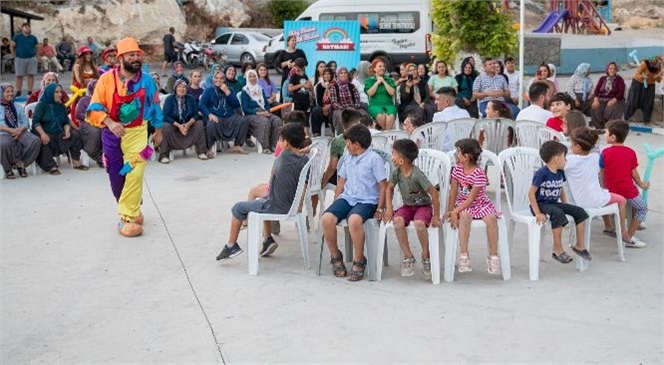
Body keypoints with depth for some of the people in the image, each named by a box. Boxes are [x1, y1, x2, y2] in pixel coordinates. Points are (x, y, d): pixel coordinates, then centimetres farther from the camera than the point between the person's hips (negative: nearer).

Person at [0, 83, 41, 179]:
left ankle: (21, 164, -12)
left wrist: (21, 130, -9)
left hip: (20, 132, 4)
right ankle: (8, 169, -16)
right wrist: (11, 130, -17)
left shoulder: (17, 107, 25)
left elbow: (25, 122, 15)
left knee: (35, 140, -28)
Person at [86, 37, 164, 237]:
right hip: (112, 135, 0)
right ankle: (132, 210, 31)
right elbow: (95, 108, -11)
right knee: (116, 177, 9)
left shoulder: (147, 81, -3)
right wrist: (110, 123, -27)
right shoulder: (107, 79, -9)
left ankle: (127, 218, -4)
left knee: (134, 175, -11)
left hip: (137, 133, 0)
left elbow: (154, 106, 11)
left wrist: (158, 130, 17)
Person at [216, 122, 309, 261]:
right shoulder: (305, 161, -6)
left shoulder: (284, 155, -18)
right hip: (293, 207, 6)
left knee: (238, 208, 13)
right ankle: (268, 240, 29)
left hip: (276, 207, -6)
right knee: (263, 201, 35)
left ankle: (231, 246, 22)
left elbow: (273, 173, -2)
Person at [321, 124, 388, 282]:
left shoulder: (374, 159, -2)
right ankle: (335, 257, -3)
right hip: (347, 197, 6)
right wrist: (336, 204, 14)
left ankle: (358, 261, -19)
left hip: (367, 201, -6)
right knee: (327, 218, -24)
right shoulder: (347, 158, 17)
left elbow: (383, 186, -3)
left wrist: (380, 209, -9)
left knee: (354, 219, -38)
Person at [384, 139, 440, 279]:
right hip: (407, 206, 5)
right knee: (397, 220, -28)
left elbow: (434, 193, -22)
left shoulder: (417, 175, -24)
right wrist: (388, 208, 1)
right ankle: (408, 257, -14)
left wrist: (436, 216, -19)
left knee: (419, 223, -36)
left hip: (423, 206, -5)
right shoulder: (397, 172, -5)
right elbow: (390, 188, 13)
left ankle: (426, 256, -10)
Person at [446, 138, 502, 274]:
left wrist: (455, 212, -27)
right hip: (463, 204, 2)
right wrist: (450, 211, -8)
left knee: (491, 218, -30)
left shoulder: (479, 174, -17)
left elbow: (471, 199, -21)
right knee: (465, 216, -33)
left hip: (480, 203, -2)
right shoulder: (457, 168, 0)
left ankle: (493, 256, -21)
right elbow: (453, 191, 1)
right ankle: (464, 256, -36)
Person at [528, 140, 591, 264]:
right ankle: (558, 250, -23)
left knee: (580, 212, -4)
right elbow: (531, 193, -18)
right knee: (558, 214, -35)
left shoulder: (560, 173, 6)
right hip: (541, 204, -8)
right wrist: (537, 213, -24)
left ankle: (579, 246, 8)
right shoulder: (542, 173, -17)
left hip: (554, 204, 8)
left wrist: (566, 207, 10)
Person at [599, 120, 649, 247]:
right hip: (628, 190, -1)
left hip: (611, 190, 2)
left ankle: (608, 226, 35)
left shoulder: (605, 152, -7)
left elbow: (602, 173, 0)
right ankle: (629, 238, 9)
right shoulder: (631, 152, -5)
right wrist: (641, 185, 18)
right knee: (642, 209, 16)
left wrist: (603, 187, 16)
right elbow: (634, 173, 0)